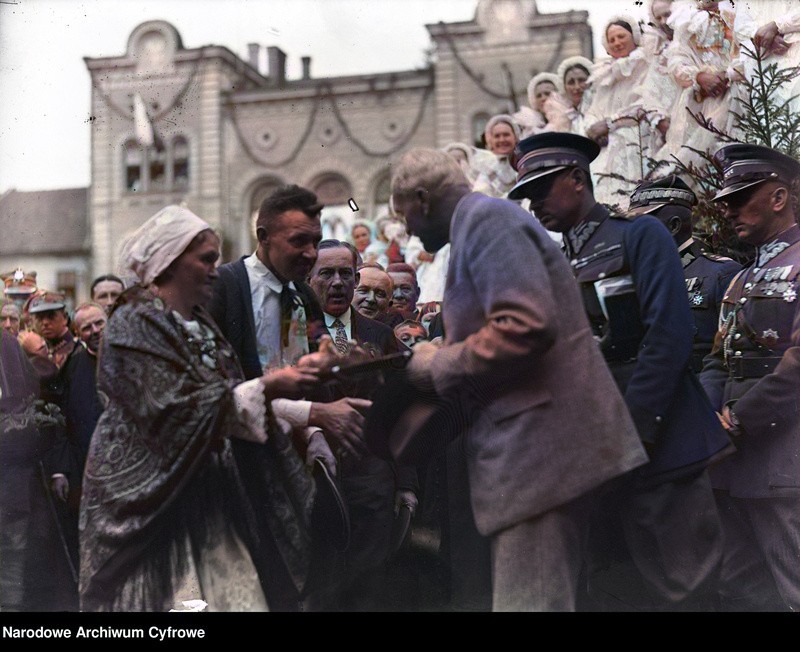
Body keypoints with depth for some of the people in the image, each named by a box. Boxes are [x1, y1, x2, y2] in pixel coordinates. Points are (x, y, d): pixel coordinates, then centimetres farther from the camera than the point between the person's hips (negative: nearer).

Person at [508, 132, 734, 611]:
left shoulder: (639, 235, -1)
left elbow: (669, 333, -13)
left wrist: (633, 428, -17)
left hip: (657, 442, -6)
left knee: (683, 588, -4)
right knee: (614, 590, 9)